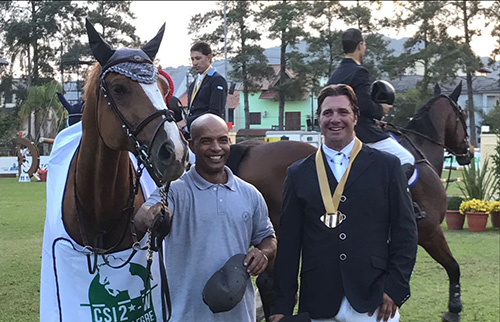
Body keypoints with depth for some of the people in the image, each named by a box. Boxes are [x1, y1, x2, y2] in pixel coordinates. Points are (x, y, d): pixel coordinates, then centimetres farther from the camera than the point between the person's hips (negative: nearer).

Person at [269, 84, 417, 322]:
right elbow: (288, 243, 6)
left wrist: (395, 288, -6)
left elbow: (405, 231, 4)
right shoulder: (298, 173, 8)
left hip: (373, 302, -1)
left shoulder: (387, 166, 5)